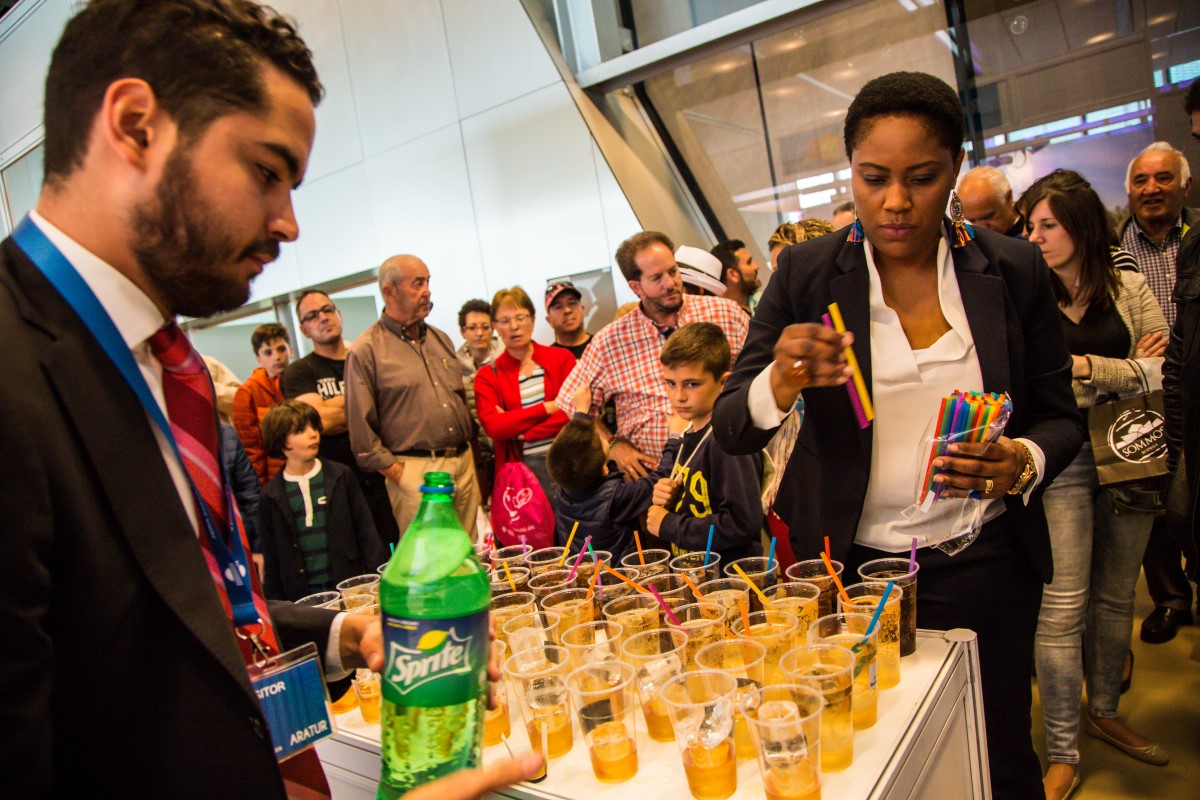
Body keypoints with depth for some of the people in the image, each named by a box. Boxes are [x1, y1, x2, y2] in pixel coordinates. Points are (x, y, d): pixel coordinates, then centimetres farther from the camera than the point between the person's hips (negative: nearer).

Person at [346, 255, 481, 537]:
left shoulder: (441, 339, 15)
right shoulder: (365, 351, -5)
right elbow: (361, 429, -8)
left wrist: (468, 454, 15)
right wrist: (396, 472, -10)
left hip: (464, 463, 6)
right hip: (414, 471, -6)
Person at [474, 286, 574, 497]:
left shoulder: (561, 358, 6)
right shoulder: (487, 376, 4)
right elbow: (493, 427, -11)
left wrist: (520, 431, -10)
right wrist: (546, 408, -12)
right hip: (521, 471, -1)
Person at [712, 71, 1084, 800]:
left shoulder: (1013, 269, -2)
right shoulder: (807, 272, -6)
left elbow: (1061, 416, 6)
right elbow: (731, 429, -9)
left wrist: (1023, 462, -16)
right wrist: (780, 384, -30)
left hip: (982, 568, 2)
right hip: (847, 567, -1)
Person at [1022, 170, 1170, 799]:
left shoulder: (1128, 288, 6)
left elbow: (1163, 373, -2)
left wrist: (1085, 366, -11)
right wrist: (1128, 369, -8)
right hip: (1061, 459, -3)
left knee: (1116, 598, 15)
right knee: (1063, 607, -3)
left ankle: (1105, 712, 35)